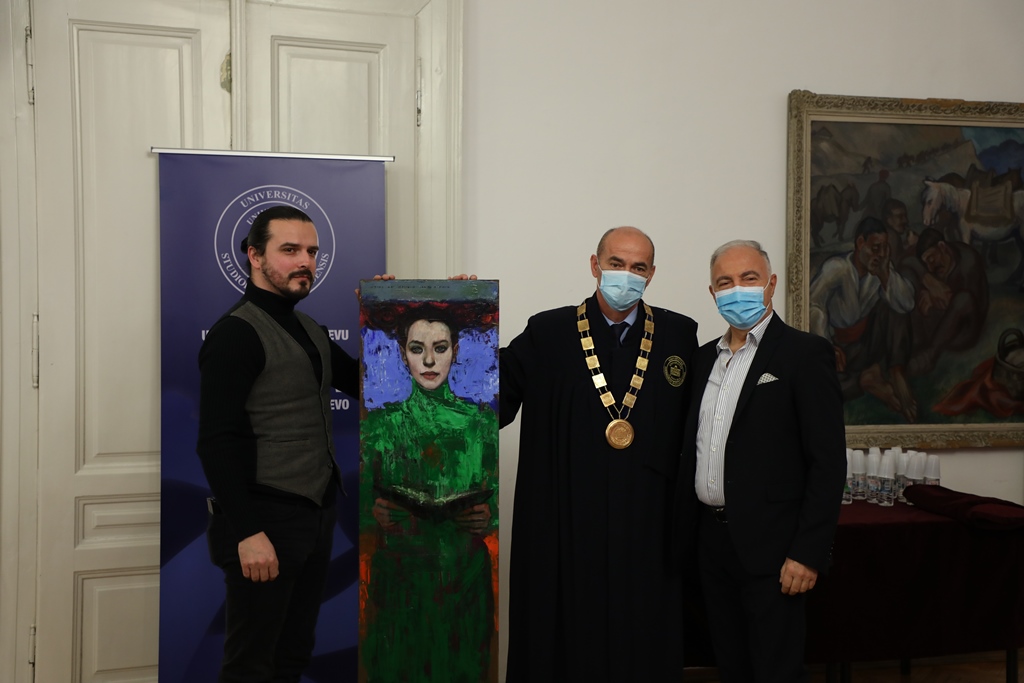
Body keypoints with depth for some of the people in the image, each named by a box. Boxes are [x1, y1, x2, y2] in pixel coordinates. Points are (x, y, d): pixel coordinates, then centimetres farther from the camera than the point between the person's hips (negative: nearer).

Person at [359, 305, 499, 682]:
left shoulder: (482, 422, -1)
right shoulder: (380, 424, -2)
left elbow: (497, 498, 3)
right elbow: (362, 503, 0)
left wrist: (488, 518, -17)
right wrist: (376, 513, -20)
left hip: (465, 578, 1)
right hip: (398, 577, 0)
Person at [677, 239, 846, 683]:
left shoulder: (806, 353, -8)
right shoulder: (705, 358, 12)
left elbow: (828, 461, -13)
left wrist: (808, 553, -17)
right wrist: (684, 528, 12)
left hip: (769, 546, -6)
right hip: (713, 541, 6)